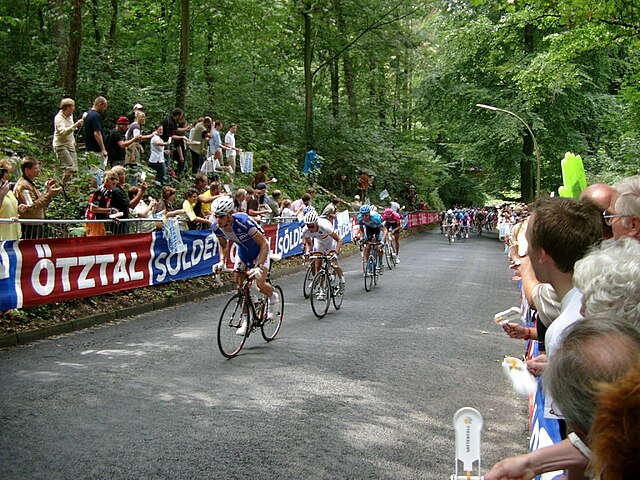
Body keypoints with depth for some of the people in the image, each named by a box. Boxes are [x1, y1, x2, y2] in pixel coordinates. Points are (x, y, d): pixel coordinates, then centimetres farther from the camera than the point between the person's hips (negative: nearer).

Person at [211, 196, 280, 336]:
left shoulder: (243, 222, -38)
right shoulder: (217, 227, -20)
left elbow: (264, 244, -32)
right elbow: (223, 245, 2)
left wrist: (259, 267, -39)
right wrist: (222, 262, -15)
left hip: (260, 251, -5)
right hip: (243, 251, 5)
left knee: (260, 284, -19)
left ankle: (274, 298, 15)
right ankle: (246, 321, 11)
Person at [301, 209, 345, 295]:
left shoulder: (325, 226, -41)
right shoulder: (305, 230, -30)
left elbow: (339, 240, -34)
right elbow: (308, 243, -8)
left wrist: (336, 253, -45)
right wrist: (307, 252, -27)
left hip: (330, 241, -3)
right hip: (318, 242, 3)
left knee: (334, 264, -13)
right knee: (317, 266, -7)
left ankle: (342, 279, 18)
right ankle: (323, 290, 4)